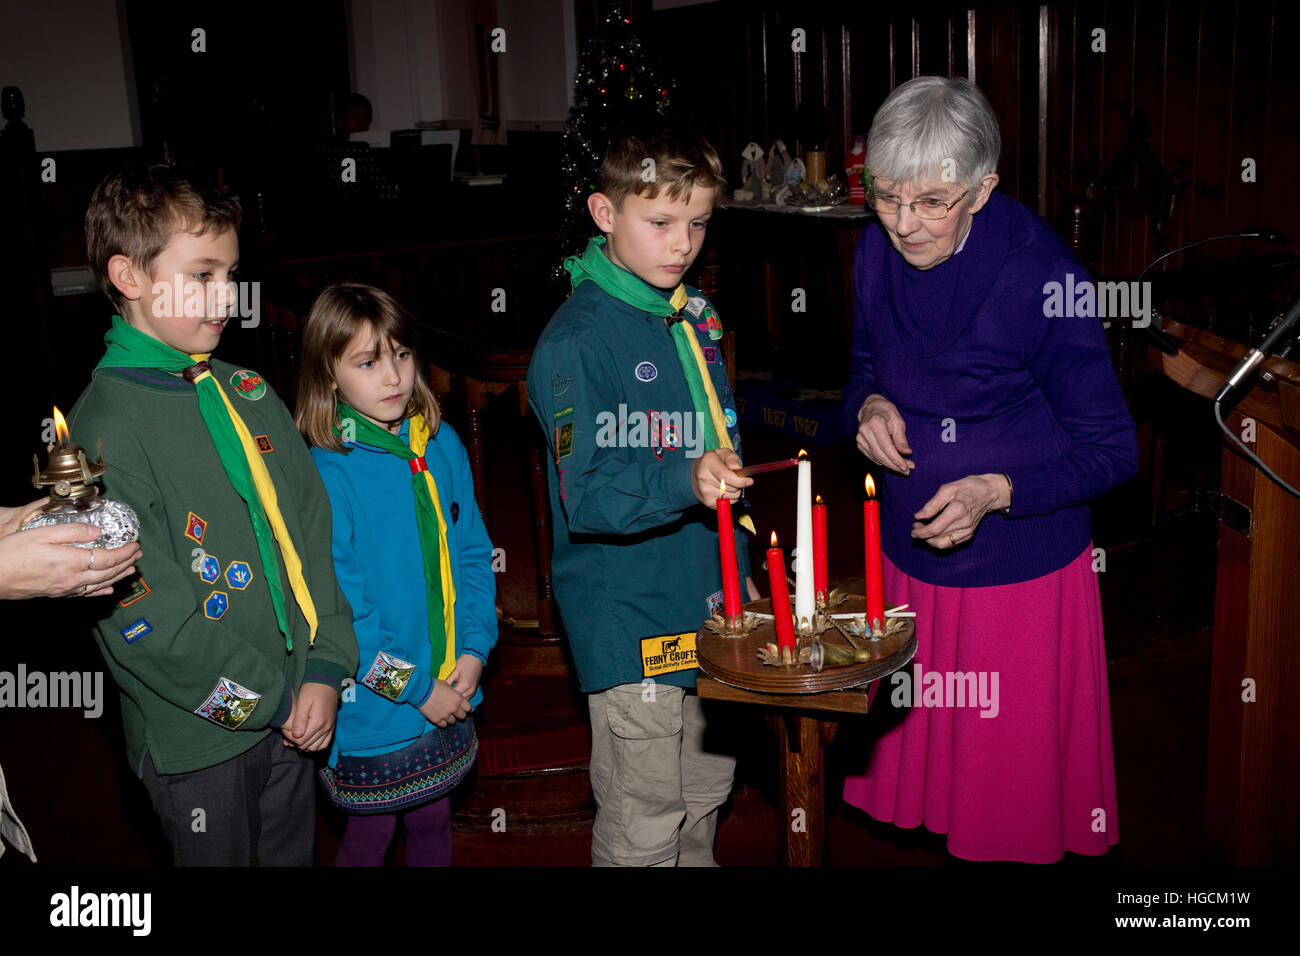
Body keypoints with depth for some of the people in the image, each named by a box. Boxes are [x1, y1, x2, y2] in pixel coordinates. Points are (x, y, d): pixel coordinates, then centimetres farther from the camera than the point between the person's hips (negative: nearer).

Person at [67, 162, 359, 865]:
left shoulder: (247, 392, 4)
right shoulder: (105, 432, -17)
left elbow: (310, 527, 5)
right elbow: (146, 623, -19)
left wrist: (325, 668, -5)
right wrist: (271, 700, -14)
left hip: (294, 712, 6)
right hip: (197, 740, -6)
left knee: (294, 854, 22)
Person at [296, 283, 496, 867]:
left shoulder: (442, 446, -1)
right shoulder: (326, 474, -19)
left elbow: (472, 552, 5)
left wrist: (475, 648, -7)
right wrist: (416, 688, -15)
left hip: (448, 699, 5)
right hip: (373, 709, -5)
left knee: (434, 822, 22)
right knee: (370, 836, 14)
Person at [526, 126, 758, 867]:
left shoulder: (695, 320, 9)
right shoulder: (576, 341, -16)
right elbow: (586, 497, -23)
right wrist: (686, 480, -39)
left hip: (707, 607, 8)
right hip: (629, 621, -7)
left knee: (707, 791, 22)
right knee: (644, 827, 3)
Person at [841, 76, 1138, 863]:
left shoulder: (1044, 278, -22)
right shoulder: (877, 251, -5)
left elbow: (1113, 450, -15)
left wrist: (995, 491, -27)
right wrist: (872, 407, -8)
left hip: (1018, 568, -5)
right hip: (908, 551, 5)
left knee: (1009, 772, 12)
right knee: (913, 740, 20)